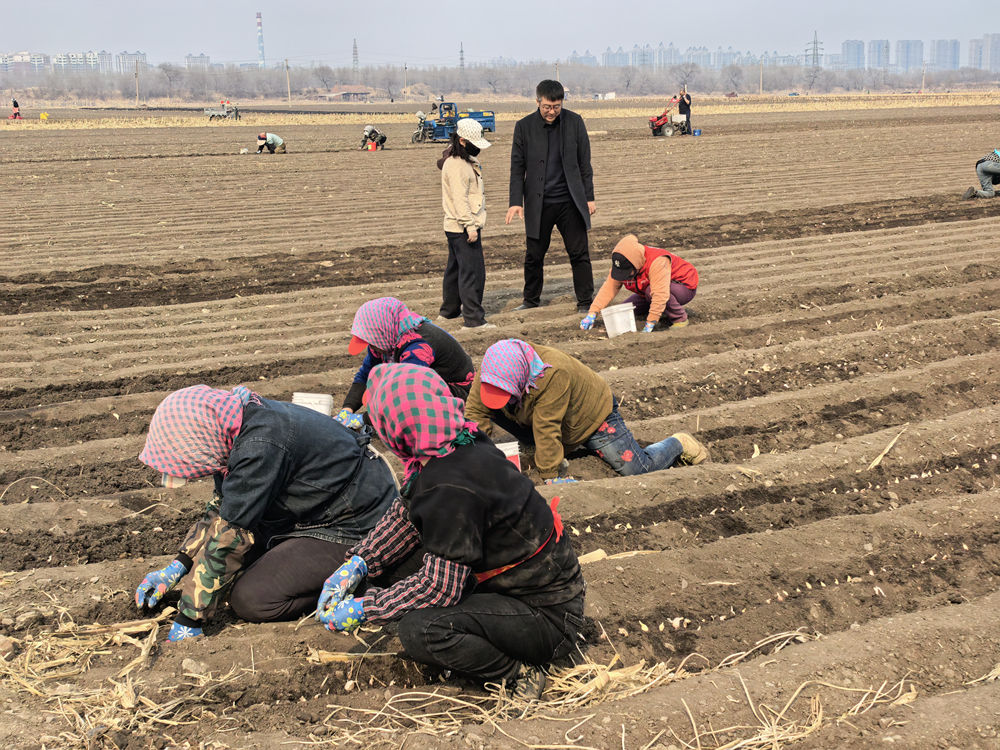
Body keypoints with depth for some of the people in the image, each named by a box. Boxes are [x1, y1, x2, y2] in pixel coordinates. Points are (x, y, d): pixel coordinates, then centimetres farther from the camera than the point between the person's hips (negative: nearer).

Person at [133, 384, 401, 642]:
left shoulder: (261, 447, -31)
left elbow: (230, 534, -27)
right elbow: (221, 506, 12)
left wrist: (188, 620, -19)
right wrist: (177, 568, 7)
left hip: (356, 529, -10)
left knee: (248, 600, -15)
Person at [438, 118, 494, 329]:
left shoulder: (465, 160, 16)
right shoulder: (455, 165, -18)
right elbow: (460, 199, -22)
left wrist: (472, 224, 24)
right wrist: (470, 226, -24)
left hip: (455, 227, 11)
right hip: (463, 228, -11)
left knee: (455, 268, 19)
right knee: (472, 272, -11)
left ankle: (450, 310, 31)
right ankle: (474, 318, -11)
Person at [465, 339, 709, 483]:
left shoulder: (553, 375, -43)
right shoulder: (492, 372, -24)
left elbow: (546, 429, -39)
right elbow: (474, 411, -20)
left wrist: (550, 476, -33)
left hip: (593, 415, -6)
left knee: (638, 469, -12)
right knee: (497, 411, -11)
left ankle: (678, 444, 19)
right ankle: (554, 454, 5)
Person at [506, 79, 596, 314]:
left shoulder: (574, 122, 1)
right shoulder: (524, 126, -1)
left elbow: (584, 163, 6)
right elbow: (517, 167, 2)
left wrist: (589, 197, 3)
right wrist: (516, 201, -5)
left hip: (570, 201, 0)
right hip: (538, 203, 0)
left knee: (580, 254, 0)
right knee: (534, 256, 7)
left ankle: (585, 302, 10)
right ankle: (531, 299, 25)